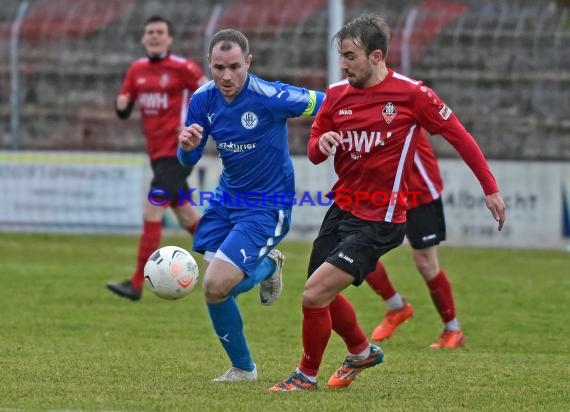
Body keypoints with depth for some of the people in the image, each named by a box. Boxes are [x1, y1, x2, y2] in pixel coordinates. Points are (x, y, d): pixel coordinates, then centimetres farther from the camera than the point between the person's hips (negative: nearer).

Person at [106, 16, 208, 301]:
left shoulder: (183, 68, -9)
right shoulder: (137, 69, 9)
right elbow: (124, 113, 15)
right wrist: (121, 105, -8)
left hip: (177, 152, -7)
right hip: (158, 154, 7)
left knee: (151, 213, -14)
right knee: (187, 217, 14)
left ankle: (137, 284, -14)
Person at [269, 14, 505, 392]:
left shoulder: (411, 94, -12)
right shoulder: (337, 94, 3)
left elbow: (458, 134, -4)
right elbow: (313, 151, 10)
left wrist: (491, 188, -2)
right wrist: (321, 144, -15)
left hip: (379, 221, -7)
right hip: (342, 209, 7)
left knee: (315, 294, -15)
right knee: (326, 297, 18)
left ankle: (307, 375, 6)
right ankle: (362, 352, 46)